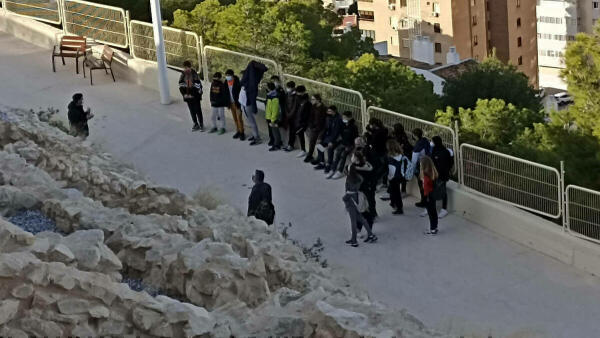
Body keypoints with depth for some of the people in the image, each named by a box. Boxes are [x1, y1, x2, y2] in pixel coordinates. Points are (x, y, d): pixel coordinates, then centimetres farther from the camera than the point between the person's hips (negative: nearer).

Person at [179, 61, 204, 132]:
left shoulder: (194, 75, -14)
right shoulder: (183, 75, 3)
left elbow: (198, 86, -14)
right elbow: (181, 86, 10)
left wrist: (192, 95, -14)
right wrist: (184, 94, -3)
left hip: (195, 97, -5)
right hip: (188, 97, 5)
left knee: (198, 111, -1)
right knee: (192, 111, 11)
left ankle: (201, 125, 9)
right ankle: (196, 124, 22)